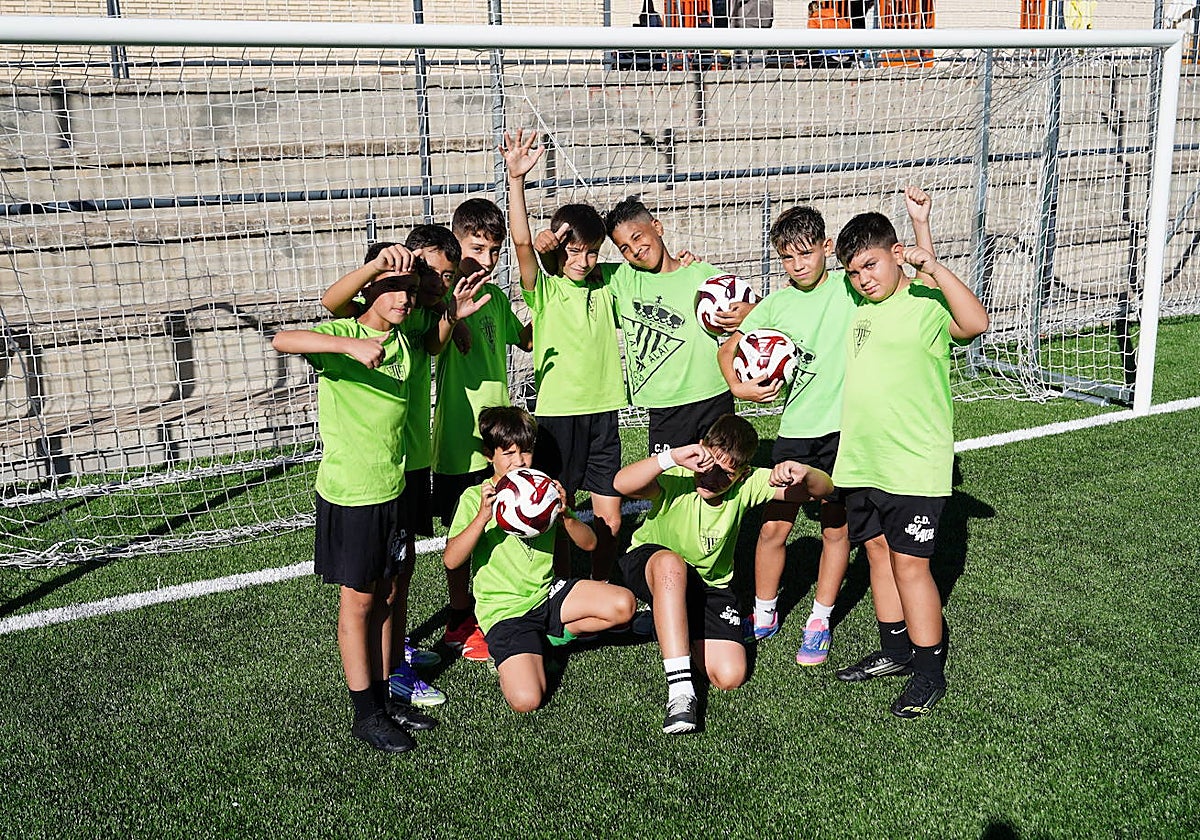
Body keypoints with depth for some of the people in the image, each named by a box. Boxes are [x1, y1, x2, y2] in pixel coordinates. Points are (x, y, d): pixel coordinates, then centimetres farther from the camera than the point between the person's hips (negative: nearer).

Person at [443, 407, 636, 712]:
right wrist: (482, 518, -27)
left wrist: (566, 515, -15)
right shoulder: (475, 498, -3)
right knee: (526, 700, -25)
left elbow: (589, 543, 4)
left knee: (623, 604, -19)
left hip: (548, 593, 5)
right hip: (505, 610, -5)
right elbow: (451, 560, -15)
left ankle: (552, 636, 4)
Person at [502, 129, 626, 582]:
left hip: (602, 412, 4)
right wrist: (516, 180, -28)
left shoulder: (604, 286, 7)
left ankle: (599, 588, 26)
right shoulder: (544, 289, -5)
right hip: (556, 413, -4)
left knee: (610, 517, 7)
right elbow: (522, 242, -19)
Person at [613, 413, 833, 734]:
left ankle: (671, 624, 20)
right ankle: (680, 690, -39)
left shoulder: (747, 484, -16)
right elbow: (622, 484, -45)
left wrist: (803, 474, -41)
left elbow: (823, 488, -18)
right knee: (671, 563, -42)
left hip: (710, 584, 4)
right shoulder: (677, 478, -25)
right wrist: (671, 456, -55)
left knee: (730, 677, -12)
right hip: (649, 566, -3)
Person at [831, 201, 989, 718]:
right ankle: (895, 650, 29)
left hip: (914, 463, -7)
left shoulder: (927, 304, -10)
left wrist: (934, 268, -29)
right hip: (861, 461, 8)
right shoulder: (859, 308, 13)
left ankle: (929, 672, 9)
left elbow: (975, 323, -30)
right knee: (879, 552, 15)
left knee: (910, 562, -4)